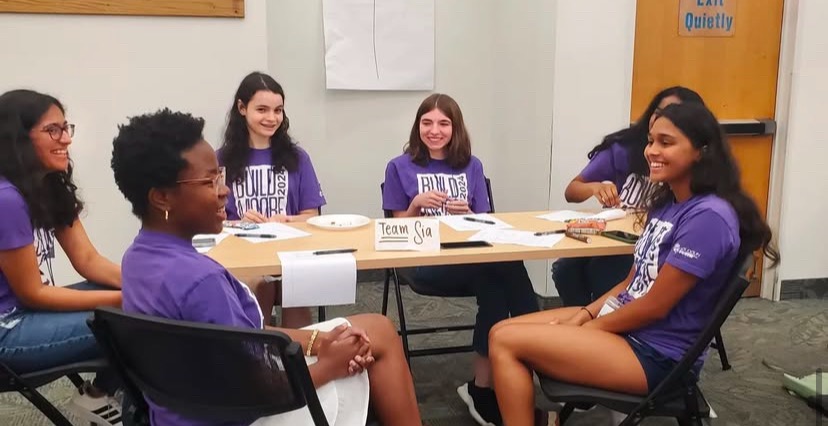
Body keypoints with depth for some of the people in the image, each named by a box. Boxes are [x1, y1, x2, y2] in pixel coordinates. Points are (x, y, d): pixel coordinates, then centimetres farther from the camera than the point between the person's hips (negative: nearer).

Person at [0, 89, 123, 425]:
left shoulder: (51, 186, 4)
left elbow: (88, 261, 4)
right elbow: (31, 293, -19)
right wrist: (124, 299, -20)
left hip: (31, 308, 9)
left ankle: (102, 393, 13)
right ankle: (98, 396, 8)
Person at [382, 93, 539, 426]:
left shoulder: (472, 167, 16)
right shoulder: (400, 168, 8)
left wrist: (467, 214, -7)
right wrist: (416, 205, -10)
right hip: (427, 264, -3)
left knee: (498, 278, -36)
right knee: (503, 269, -33)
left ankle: (483, 386, -26)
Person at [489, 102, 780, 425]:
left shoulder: (708, 217, -21)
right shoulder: (665, 203, 8)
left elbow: (654, 306, -20)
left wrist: (586, 328, -9)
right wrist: (584, 314, -1)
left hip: (655, 354, -9)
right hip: (625, 322, 9)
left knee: (506, 342, -16)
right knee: (502, 332, 0)